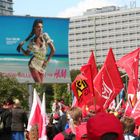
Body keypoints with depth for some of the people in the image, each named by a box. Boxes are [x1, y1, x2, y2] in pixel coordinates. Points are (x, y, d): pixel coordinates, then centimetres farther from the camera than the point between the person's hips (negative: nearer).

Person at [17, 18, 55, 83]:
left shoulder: (45, 36, -3)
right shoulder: (32, 41, 1)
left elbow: (53, 50, -4)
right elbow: (27, 53, 12)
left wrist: (47, 61, -2)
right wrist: (20, 48, -5)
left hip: (42, 66, 1)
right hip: (33, 64, -1)